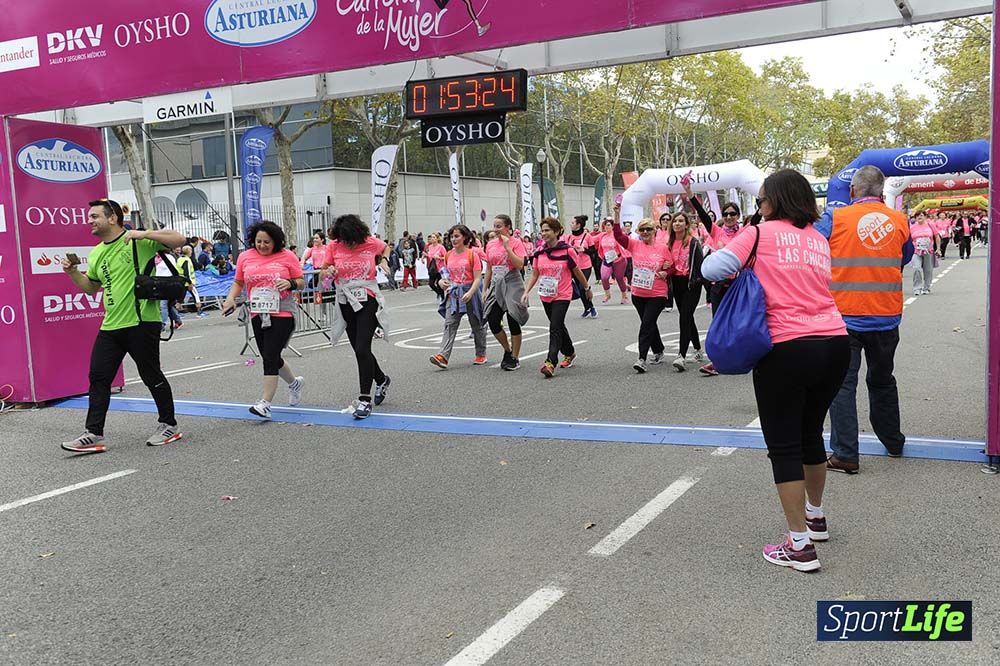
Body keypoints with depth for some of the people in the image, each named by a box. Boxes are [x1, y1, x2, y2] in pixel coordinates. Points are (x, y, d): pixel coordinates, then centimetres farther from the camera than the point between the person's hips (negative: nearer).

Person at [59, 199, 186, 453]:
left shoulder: (139, 241, -7)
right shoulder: (95, 254, 14)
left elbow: (179, 240, -14)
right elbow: (90, 288, 27)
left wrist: (144, 233, -23)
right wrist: (73, 272, 10)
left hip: (141, 323, -7)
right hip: (111, 326, 7)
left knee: (151, 376, 4)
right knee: (98, 377, 4)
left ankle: (169, 426, 21)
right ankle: (94, 434, 10)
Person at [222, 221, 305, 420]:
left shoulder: (287, 256, -1)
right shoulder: (245, 257, 8)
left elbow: (301, 282, 4)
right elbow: (238, 282, 16)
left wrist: (290, 284, -17)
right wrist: (231, 298, -2)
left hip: (282, 314, -5)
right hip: (258, 314, 5)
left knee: (270, 357, -12)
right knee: (271, 358, 14)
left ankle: (265, 404, -9)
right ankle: (294, 383, 41)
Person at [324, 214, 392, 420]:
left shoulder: (371, 243, -6)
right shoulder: (334, 246, -3)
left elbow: (387, 248, 17)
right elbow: (324, 270, 7)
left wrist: (384, 260, -3)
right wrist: (328, 271, -15)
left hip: (368, 302, -4)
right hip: (346, 304, 4)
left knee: (362, 349, -15)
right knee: (360, 350, 13)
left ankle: (364, 399, -8)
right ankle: (382, 380, 39)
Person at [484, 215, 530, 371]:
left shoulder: (516, 242, -6)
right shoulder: (490, 244, 9)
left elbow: (520, 265, -18)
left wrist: (507, 247, -19)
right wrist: (485, 290, 13)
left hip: (512, 285, -5)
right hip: (496, 285, 5)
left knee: (513, 322, 0)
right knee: (493, 322, -2)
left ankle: (515, 358, 12)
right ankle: (508, 350, 22)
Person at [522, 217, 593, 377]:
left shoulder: (567, 251, -10)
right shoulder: (539, 253, 2)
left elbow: (577, 271, 1)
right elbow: (534, 275, 8)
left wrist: (587, 288, 12)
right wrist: (526, 292, -3)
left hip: (562, 296, -5)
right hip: (546, 296, 5)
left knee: (555, 327, -16)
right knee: (558, 326, 18)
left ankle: (550, 363, -20)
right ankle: (569, 353, 38)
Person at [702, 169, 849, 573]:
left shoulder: (761, 233, -1)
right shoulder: (819, 239, 16)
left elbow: (711, 269, -7)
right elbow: (806, 282, 12)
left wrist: (740, 273, 12)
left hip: (786, 349, -6)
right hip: (835, 344, 6)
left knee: (784, 446, 4)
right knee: (811, 434, 24)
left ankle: (800, 546, 6)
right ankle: (815, 516, 42)